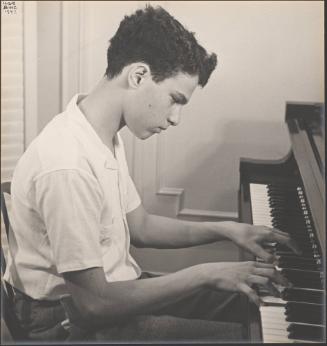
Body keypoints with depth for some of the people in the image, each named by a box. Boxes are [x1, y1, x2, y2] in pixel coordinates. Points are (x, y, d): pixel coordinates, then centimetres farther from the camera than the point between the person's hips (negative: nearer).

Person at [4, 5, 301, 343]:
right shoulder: (66, 168, -31)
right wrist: (207, 273, -23)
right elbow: (95, 303, -28)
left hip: (110, 286, 9)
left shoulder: (105, 138, 1)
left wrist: (225, 229, 0)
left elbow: (140, 227, 10)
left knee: (244, 302, 10)